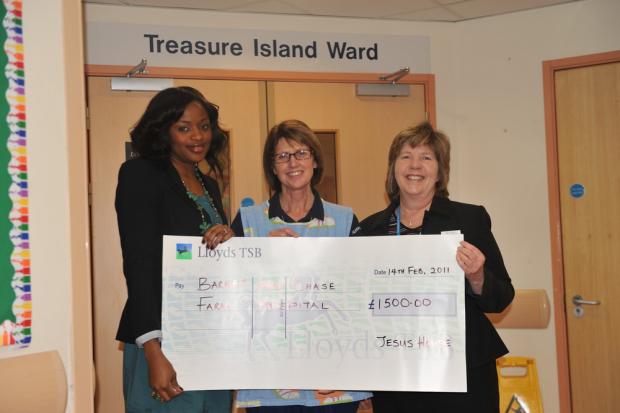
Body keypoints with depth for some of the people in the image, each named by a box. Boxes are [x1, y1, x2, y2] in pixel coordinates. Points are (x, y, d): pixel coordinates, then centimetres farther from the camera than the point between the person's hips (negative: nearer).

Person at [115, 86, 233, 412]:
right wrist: (153, 352, -20)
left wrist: (229, 242, -6)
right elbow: (140, 265, -13)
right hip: (164, 343, -6)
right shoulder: (140, 174, -5)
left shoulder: (209, 185, 15)